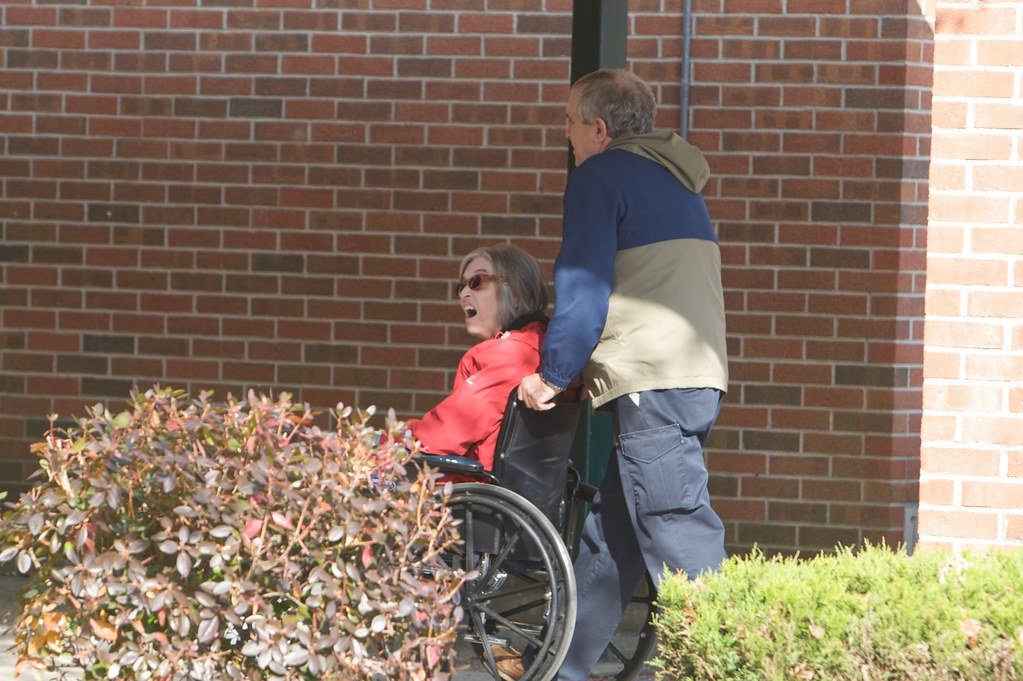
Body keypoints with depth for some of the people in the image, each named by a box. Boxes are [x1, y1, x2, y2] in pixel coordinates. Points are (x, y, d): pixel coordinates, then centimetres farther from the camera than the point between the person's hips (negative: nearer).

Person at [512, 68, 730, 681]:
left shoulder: (600, 175, -3)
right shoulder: (676, 180, 24)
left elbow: (582, 286, -9)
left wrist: (553, 373, 2)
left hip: (652, 379, -9)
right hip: (702, 375, 9)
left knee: (676, 528, -12)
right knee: (611, 531, 14)